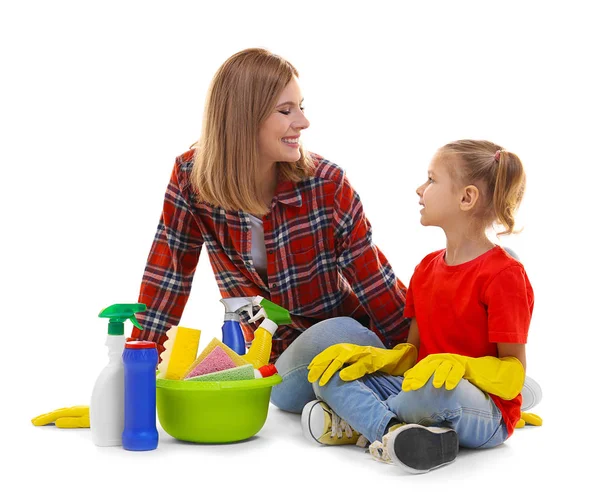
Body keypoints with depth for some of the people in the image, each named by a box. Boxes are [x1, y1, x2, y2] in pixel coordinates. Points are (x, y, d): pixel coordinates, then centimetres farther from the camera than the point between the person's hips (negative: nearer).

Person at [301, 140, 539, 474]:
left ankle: (358, 419, -15)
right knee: (329, 371, -6)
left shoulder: (504, 274, -11)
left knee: (438, 385, -41)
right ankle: (391, 431, -31)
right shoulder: (426, 269, 15)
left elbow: (514, 372, -12)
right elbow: (415, 351, 14)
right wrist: (371, 357, -6)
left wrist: (461, 365, -31)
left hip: (487, 415, -7)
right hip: (418, 387, 8)